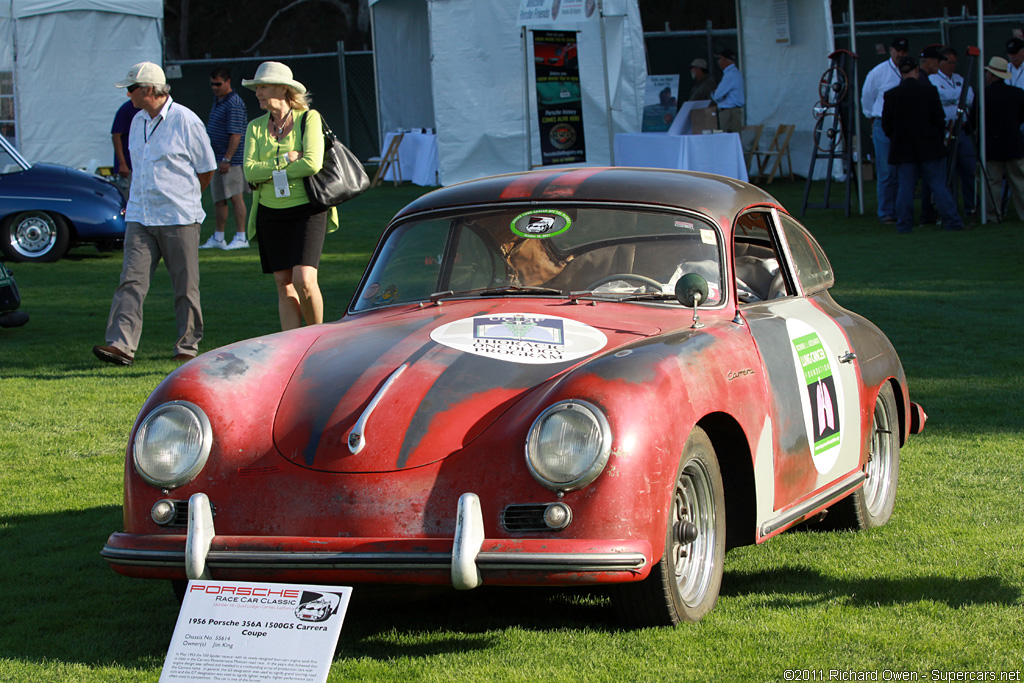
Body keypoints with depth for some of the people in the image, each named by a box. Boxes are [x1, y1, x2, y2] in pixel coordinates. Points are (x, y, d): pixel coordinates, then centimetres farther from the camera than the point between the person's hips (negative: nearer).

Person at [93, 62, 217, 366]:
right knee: (131, 280, -7)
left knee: (185, 285, 2)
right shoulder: (138, 121, 13)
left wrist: (183, 199, 8)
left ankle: (188, 346, 13)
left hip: (179, 218, -5)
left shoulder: (185, 121, -7)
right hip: (140, 217, 5)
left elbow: (207, 169, 1)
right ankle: (120, 344, -14)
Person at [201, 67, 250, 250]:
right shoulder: (217, 101, 16)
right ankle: (217, 238, 18)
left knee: (236, 197, -7)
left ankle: (241, 237, -4)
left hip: (231, 159, -10)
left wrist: (226, 159, -23)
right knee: (219, 199, 12)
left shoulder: (234, 104, -14)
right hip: (217, 158, 10)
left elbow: (236, 135, -20)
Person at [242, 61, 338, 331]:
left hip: (306, 210, -4)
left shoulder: (309, 119, -3)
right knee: (284, 286, 4)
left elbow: (313, 164, -16)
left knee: (304, 281, -16)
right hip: (271, 214, 4)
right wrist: (286, 160, -13)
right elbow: (249, 171, -4)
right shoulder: (256, 127, 8)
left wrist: (270, 171, -8)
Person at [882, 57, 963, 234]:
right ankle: (951, 221, 1)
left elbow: (886, 125, 0)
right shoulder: (929, 91, -6)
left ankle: (903, 224, 3)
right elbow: (940, 120, -3)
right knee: (938, 185, 2)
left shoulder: (891, 95, -4)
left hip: (903, 150, 1)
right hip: (929, 147, -1)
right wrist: (939, 139, 11)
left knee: (905, 187, 5)